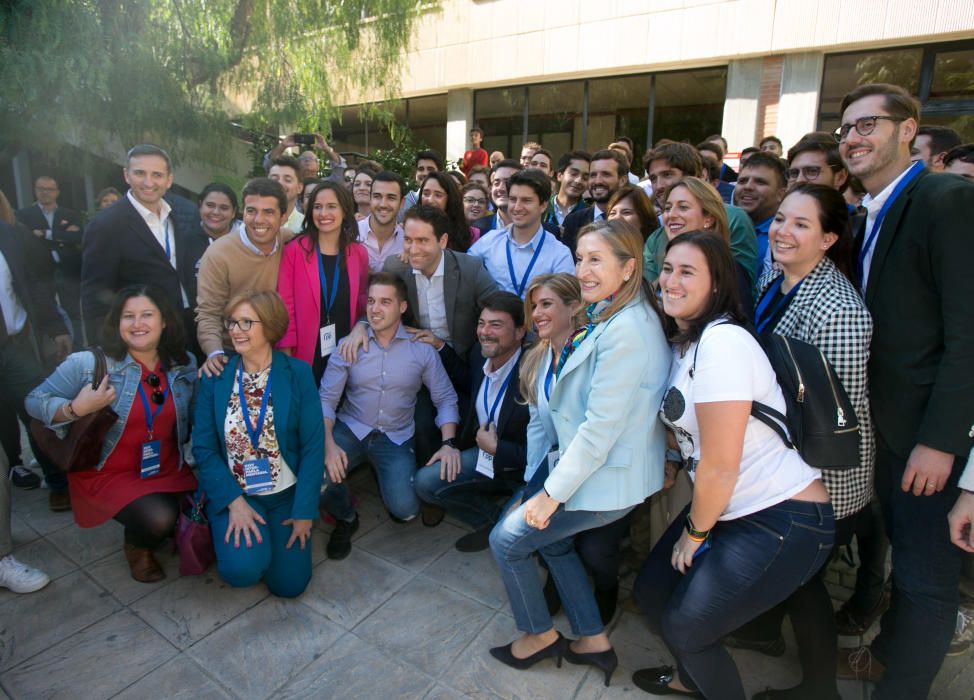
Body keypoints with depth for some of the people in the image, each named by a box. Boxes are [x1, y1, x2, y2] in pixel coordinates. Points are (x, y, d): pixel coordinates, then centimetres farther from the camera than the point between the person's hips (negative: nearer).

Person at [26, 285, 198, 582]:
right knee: (159, 517, -28)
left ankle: (171, 530, 22)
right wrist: (76, 409, -23)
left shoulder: (185, 365, -2)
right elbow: (35, 401, -5)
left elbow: (194, 420, 7)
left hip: (169, 471, 4)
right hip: (107, 474, -4)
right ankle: (137, 547, 10)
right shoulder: (88, 363, -13)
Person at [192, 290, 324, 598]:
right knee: (242, 569, -23)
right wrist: (235, 502, -16)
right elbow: (204, 448, -5)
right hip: (233, 494, 0)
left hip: (286, 494, 0)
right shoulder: (215, 377, -4)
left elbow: (313, 447, -9)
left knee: (288, 584, -4)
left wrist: (304, 512, -10)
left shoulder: (298, 373, -9)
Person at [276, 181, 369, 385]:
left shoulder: (359, 253, 3)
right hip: (304, 355, -3)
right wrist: (285, 355, -9)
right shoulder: (294, 250, -6)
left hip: (344, 353, 3)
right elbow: (285, 304, -6)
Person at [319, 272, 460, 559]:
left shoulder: (422, 350, -4)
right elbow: (326, 399, -6)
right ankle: (345, 518, 9)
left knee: (405, 510, -18)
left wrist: (448, 443, -16)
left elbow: (445, 399, -1)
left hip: (396, 438, 0)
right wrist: (328, 444, -23)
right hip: (350, 429, 1)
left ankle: (385, 473, 21)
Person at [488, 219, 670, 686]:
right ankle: (593, 640, 35)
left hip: (607, 478, -9)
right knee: (551, 538, 24)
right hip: (597, 467, 10)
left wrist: (552, 492, -17)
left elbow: (601, 425, -26)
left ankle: (539, 634, 28)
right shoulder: (609, 317, 6)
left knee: (507, 540, 5)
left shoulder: (625, 331, -25)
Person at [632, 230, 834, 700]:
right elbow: (683, 426, 15)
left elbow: (721, 464, -22)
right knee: (650, 591, 15)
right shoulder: (681, 342, 5)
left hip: (783, 520, -8)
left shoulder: (722, 341, -24)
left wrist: (695, 533, -9)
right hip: (728, 511, 8)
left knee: (684, 626, 1)